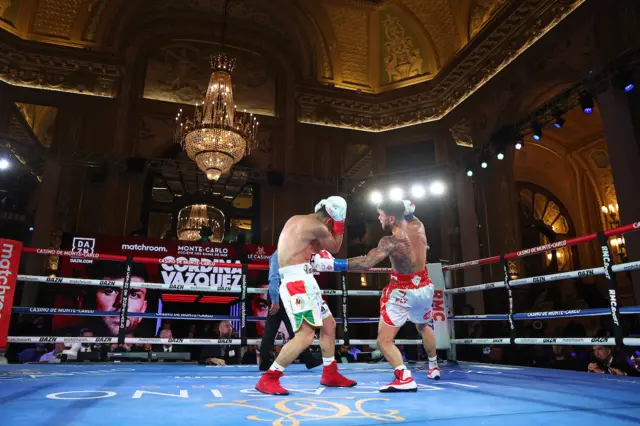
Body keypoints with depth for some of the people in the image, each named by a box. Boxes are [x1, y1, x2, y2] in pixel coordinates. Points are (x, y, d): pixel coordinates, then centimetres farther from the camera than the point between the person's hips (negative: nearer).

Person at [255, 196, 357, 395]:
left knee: (329, 324, 17)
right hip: (298, 281, -11)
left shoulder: (297, 220, 16)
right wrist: (339, 223, 11)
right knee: (306, 334, -16)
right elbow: (335, 248, 5)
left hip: (302, 280, 11)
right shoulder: (317, 227, -11)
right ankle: (268, 379, -9)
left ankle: (330, 374, 27)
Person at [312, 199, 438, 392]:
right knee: (423, 327, 33)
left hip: (403, 292, -8)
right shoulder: (419, 227, -6)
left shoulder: (391, 241, -26)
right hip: (424, 288, 8)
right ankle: (433, 368, 47)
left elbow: (366, 263, -37)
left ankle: (405, 378, -15)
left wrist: (333, 264, -37)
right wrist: (407, 211, 11)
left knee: (384, 340, 0)